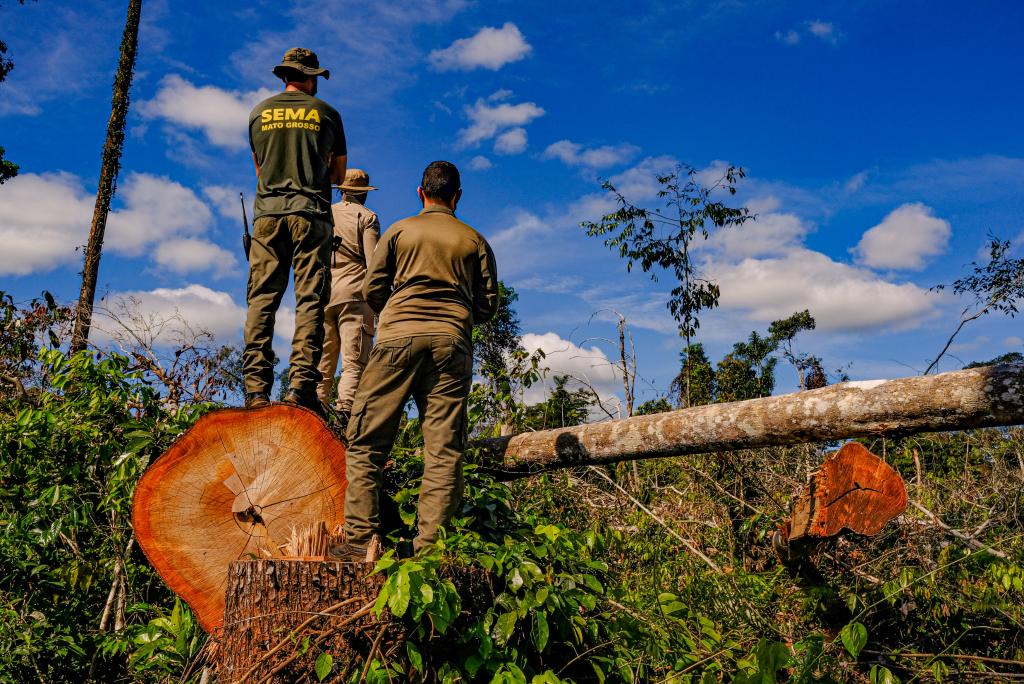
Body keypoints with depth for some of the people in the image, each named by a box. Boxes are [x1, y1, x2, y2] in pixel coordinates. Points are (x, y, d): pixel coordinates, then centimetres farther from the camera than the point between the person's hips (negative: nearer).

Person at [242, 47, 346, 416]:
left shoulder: (260, 112, 16)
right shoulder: (326, 113, 10)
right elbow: (338, 173, 16)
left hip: (267, 211, 2)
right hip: (311, 213, -2)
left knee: (261, 300, -1)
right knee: (310, 299, -6)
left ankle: (256, 387, -9)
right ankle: (301, 384, -16)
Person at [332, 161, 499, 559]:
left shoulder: (400, 231, 13)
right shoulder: (474, 241, 15)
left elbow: (373, 290, 7)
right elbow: (488, 306, 11)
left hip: (399, 336, -1)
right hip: (452, 343, 1)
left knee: (367, 441, 2)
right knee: (444, 448, -1)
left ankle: (360, 539, -5)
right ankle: (429, 544, -6)